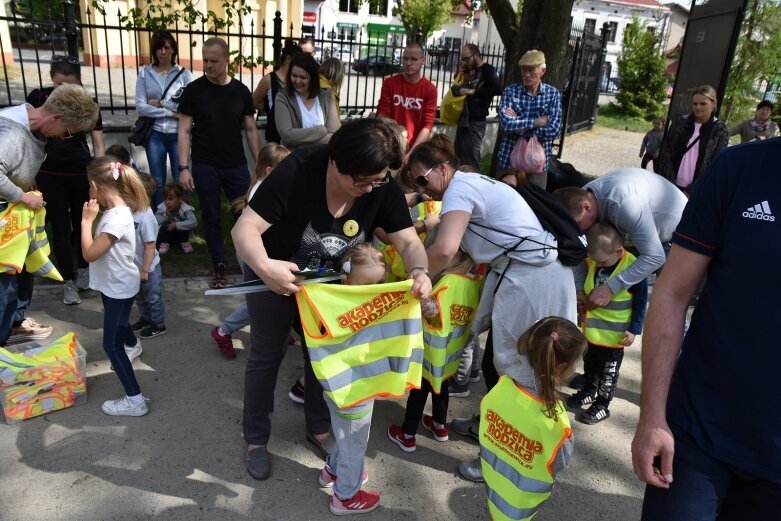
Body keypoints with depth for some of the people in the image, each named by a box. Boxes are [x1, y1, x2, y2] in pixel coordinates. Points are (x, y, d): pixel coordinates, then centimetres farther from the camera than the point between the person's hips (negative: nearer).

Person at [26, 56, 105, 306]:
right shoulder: (38, 97, -4)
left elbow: (98, 145, -2)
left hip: (80, 173, 0)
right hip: (48, 174, 0)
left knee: (81, 223, 11)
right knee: (60, 227, 3)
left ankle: (83, 269, 33)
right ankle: (68, 281, 13)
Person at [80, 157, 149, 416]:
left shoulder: (116, 218, -31)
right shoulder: (116, 210, -1)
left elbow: (90, 253, -26)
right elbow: (99, 247, 7)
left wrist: (86, 220, -21)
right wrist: (93, 218, -1)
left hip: (119, 286, -10)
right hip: (113, 284, 10)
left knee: (111, 343, -6)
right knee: (118, 323, 35)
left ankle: (135, 400, -2)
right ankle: (132, 346, 68)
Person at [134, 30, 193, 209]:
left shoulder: (184, 74, 0)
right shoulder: (145, 74, 3)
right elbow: (140, 107, -6)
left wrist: (159, 103, -10)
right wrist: (171, 112, -12)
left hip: (178, 133, -1)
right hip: (155, 134, 1)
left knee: (180, 178, 8)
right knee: (158, 180, 11)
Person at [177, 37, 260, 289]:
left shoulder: (241, 91, 2)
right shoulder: (193, 91, -3)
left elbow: (251, 130, 7)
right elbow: (184, 131, -3)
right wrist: (184, 168, -10)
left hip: (237, 165, 1)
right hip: (205, 167, -1)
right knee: (211, 217, 6)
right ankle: (219, 265, 18)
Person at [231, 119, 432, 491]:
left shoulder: (383, 189, -23)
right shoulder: (297, 172, -35)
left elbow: (408, 241, -21)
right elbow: (245, 229, -37)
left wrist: (419, 270, -44)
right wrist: (264, 266, -57)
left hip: (328, 281, 4)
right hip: (273, 274, -3)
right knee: (267, 356, 11)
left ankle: (318, 429, 40)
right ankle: (256, 439, 32)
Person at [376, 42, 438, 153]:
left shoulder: (430, 89, -3)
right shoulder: (389, 83, 2)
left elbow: (427, 126, -8)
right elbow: (382, 116, -2)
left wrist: (411, 152, -19)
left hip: (416, 150, -1)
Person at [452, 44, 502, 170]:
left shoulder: (488, 70, -8)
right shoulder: (470, 71, 15)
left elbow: (498, 89, -24)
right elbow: (455, 89, 20)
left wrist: (473, 91, -20)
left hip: (475, 123, -8)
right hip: (463, 120, 8)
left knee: (471, 160, -6)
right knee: (460, 157, 15)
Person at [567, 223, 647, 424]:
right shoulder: (591, 261, -9)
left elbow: (641, 301, -12)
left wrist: (634, 329, -11)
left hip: (615, 333, -5)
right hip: (592, 328, 5)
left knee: (609, 370, 12)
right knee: (590, 362, 24)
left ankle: (602, 404, 27)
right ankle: (590, 391, 45)